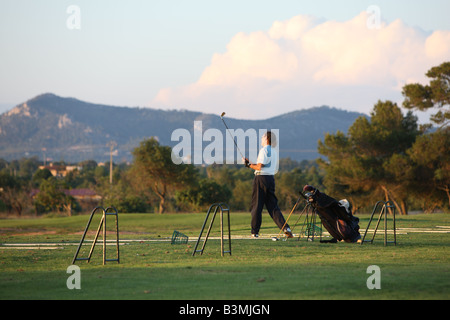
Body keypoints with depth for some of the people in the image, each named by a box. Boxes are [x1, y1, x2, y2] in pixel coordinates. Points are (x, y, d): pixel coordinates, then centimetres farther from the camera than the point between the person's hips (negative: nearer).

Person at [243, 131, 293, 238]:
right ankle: (285, 227, -8)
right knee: (273, 205, 7)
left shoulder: (264, 150, -9)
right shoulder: (275, 152, 17)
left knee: (257, 205, -1)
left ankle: (255, 232, 0)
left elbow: (259, 167, -16)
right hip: (271, 178, 7)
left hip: (261, 178, -7)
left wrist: (249, 165, 0)